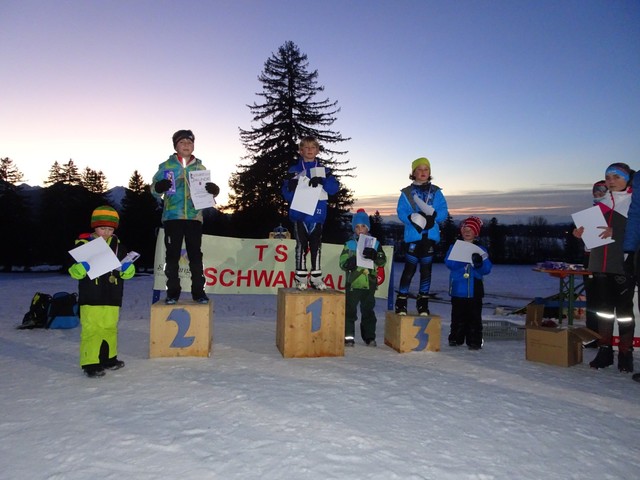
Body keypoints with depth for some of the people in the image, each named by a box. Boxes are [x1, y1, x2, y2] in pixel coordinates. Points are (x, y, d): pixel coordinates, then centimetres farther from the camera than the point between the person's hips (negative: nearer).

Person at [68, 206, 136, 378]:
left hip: (112, 298, 4)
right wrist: (83, 266, -25)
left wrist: (127, 266, -12)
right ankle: (90, 363, 2)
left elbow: (128, 273, 10)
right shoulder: (83, 244, -2)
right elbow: (74, 271, -5)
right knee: (91, 330, -5)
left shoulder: (118, 246, 9)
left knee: (110, 328, 15)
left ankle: (108, 359, 30)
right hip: (90, 298, -4)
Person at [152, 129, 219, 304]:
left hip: (194, 217, 1)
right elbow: (154, 189, 5)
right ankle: (173, 292, 9)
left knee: (195, 255, 2)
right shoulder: (166, 166, 8)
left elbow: (207, 190, 13)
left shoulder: (200, 167, 12)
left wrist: (214, 190, -11)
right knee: (172, 255, 1)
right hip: (172, 217, -1)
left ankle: (198, 291, 8)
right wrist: (159, 187, -18)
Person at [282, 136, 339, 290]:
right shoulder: (294, 170, 6)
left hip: (317, 214, 2)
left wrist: (321, 181, -18)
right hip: (299, 214, -1)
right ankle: (301, 277, 7)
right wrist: (292, 188, -20)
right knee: (301, 245, 1)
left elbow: (334, 187, -3)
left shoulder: (323, 170, 10)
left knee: (316, 245, 7)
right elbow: (286, 193, 2)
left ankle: (316, 277, 14)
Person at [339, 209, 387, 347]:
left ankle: (369, 337, 21)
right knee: (350, 310, 0)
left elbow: (382, 261, -1)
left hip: (369, 283, 2)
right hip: (353, 283, -1)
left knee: (368, 310, 11)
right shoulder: (349, 244, 3)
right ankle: (348, 336, 9)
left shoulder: (375, 244, 6)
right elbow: (342, 263, -2)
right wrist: (350, 262, -24)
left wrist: (374, 256, -21)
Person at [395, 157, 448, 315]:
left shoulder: (436, 191, 10)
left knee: (426, 269, 8)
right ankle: (401, 301, 9)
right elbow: (401, 212, -4)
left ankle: (423, 302, 18)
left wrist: (433, 215, -18)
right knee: (409, 269, -3)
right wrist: (412, 218, -23)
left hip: (430, 236, 2)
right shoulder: (407, 192, 5)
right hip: (413, 236, -2)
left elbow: (444, 211, 2)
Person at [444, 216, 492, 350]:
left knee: (474, 316, 3)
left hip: (474, 290, 0)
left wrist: (480, 262, -24)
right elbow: (449, 263, -11)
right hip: (458, 289, 0)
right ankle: (456, 338, 21)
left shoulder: (481, 250, 6)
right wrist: (467, 261, -25)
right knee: (458, 316, 9)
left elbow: (486, 270, -2)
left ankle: (474, 341, 11)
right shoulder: (454, 247, 5)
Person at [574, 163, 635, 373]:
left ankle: (625, 353, 9)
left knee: (624, 308, -2)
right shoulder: (601, 203, 17)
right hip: (600, 263, 5)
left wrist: (616, 233, -20)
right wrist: (582, 233, 3)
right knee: (603, 307, 7)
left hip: (624, 263, -5)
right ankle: (604, 351, 16)